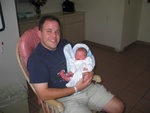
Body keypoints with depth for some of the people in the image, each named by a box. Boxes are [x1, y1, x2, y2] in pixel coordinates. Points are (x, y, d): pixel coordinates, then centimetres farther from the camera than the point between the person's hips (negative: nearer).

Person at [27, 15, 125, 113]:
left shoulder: (65, 44, 3)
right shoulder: (35, 59, -16)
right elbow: (43, 94, -18)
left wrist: (89, 72, -8)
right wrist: (76, 89, -22)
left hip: (86, 86, 6)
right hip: (65, 97, -6)